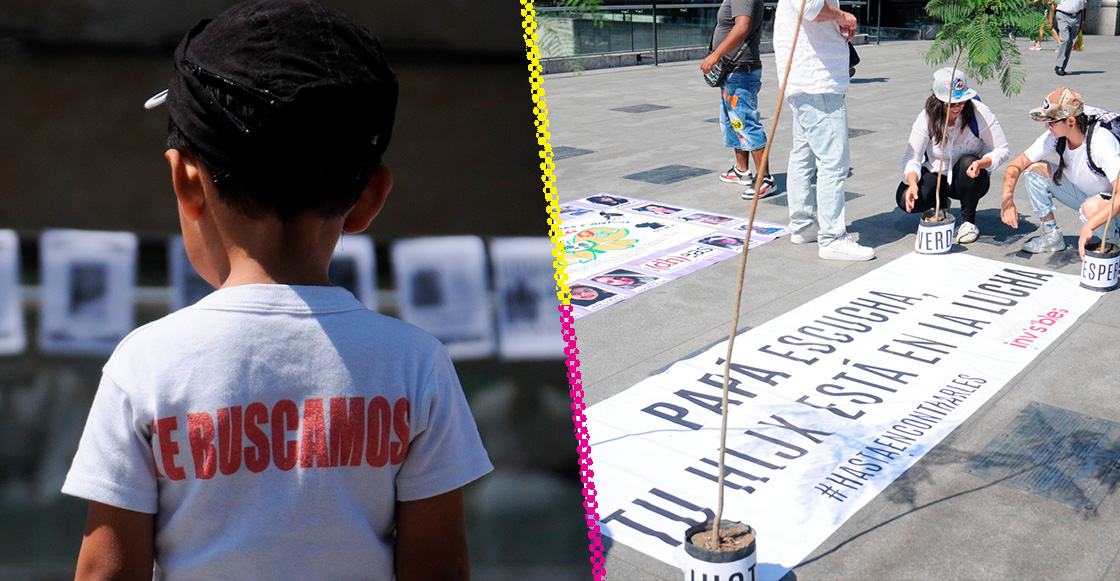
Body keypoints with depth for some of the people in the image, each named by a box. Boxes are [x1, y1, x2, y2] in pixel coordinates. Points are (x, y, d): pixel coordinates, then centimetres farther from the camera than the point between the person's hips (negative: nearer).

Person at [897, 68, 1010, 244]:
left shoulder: (979, 112, -21)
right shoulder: (927, 118, -16)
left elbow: (1002, 150, -17)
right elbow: (912, 157, -19)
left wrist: (981, 163, -39)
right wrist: (912, 183, -40)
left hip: (972, 178, -1)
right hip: (936, 175, 2)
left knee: (968, 163, -37)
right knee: (905, 200, -25)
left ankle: (968, 221, -15)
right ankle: (941, 202, 13)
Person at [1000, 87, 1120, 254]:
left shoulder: (1102, 143, -32)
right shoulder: (1054, 137, -15)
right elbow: (1015, 166, -8)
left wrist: (1089, 226, -52)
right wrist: (1007, 199, -26)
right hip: (1081, 194, 6)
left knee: (1091, 208, -39)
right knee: (1036, 168, -11)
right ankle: (1052, 236, -1)